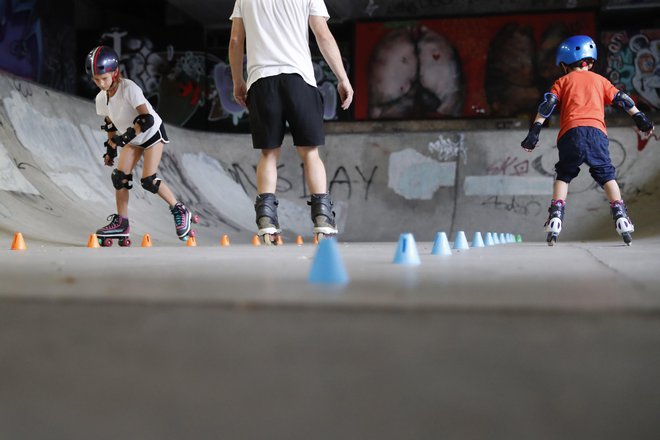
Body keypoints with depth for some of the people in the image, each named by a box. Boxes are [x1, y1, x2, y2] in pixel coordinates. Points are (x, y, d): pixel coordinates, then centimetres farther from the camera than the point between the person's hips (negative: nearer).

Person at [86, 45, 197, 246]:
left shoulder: (129, 88, -27)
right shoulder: (101, 99, -6)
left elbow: (147, 119, -32)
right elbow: (110, 125, 10)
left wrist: (127, 135, -39)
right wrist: (110, 149, 8)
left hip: (152, 133, -7)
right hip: (133, 139, 7)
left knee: (148, 180, -15)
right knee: (120, 176, -4)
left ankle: (180, 211, 2)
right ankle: (121, 223, 4)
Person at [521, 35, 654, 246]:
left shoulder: (562, 81, 20)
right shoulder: (600, 80, 25)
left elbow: (548, 104, 7)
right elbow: (621, 98, 19)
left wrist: (535, 130, 1)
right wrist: (640, 117, 21)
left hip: (571, 133, -1)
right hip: (596, 131, 1)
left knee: (563, 175, 12)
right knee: (606, 175, 8)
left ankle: (556, 216, -4)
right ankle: (620, 215, -8)